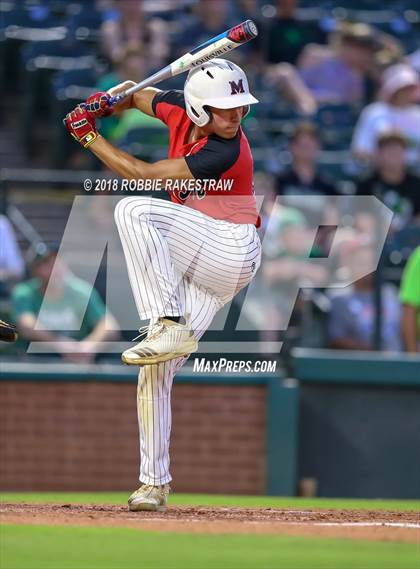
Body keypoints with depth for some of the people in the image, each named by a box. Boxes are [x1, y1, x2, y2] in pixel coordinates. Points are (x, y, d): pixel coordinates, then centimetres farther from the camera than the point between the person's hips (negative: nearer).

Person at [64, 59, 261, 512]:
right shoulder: (180, 110, 1)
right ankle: (154, 482, 9)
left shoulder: (227, 152, -22)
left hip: (229, 250, -8)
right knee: (155, 369, 3)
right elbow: (139, 97, 24)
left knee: (134, 209, -27)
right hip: (192, 266, 8)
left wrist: (88, 136, -9)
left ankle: (169, 326, -30)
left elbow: (142, 175, -19)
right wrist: (105, 103, 1)